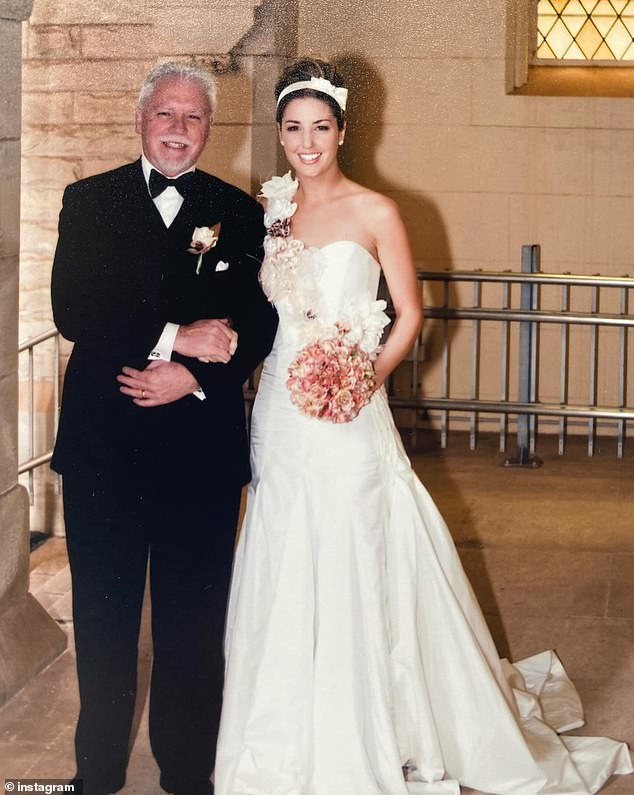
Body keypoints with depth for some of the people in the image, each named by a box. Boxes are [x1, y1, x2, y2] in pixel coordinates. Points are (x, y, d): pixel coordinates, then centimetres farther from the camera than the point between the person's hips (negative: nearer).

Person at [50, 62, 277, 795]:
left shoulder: (238, 213, 7)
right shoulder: (89, 201, 5)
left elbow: (259, 325, 1)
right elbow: (72, 312, -8)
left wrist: (196, 376, -15)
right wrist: (175, 337, -18)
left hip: (202, 448, 0)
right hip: (103, 443, 0)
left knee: (194, 624, 6)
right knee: (103, 618, 10)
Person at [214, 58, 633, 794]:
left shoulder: (374, 212, -4)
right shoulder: (270, 210, 8)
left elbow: (410, 313, -3)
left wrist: (368, 376, -15)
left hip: (347, 414, -4)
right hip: (280, 409, 4)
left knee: (352, 566, -2)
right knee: (284, 572, 9)